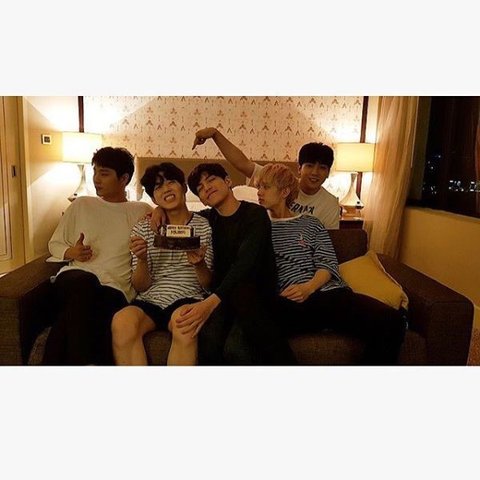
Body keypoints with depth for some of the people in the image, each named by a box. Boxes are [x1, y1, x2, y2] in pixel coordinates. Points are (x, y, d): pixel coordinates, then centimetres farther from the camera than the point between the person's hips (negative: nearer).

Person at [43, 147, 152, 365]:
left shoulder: (141, 211, 16)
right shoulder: (81, 205, 19)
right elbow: (54, 243, 23)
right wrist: (70, 252, 0)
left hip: (115, 288, -1)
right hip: (73, 279, 2)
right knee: (84, 281, -38)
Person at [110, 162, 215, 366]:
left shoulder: (204, 226, 10)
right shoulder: (143, 229, 13)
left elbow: (208, 284, 7)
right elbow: (140, 286, 9)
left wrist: (199, 264, -15)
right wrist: (142, 259, -11)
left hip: (188, 299, -1)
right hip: (150, 300, 2)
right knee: (122, 321, -31)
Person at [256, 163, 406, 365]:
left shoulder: (310, 224, 22)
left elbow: (328, 265, 9)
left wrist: (308, 287, -11)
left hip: (330, 293, 2)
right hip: (291, 303, -2)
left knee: (392, 321, -25)